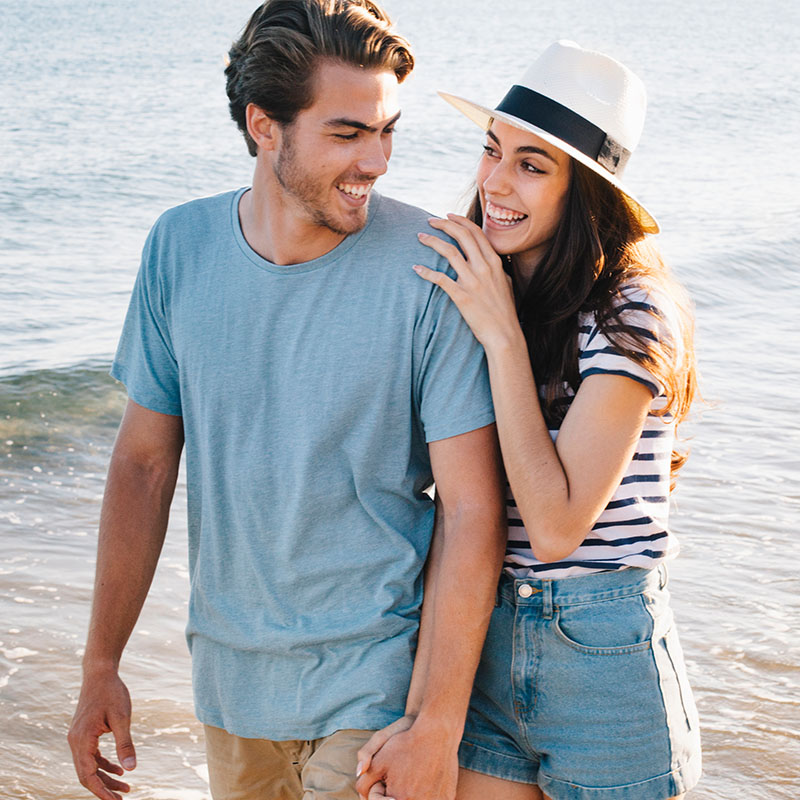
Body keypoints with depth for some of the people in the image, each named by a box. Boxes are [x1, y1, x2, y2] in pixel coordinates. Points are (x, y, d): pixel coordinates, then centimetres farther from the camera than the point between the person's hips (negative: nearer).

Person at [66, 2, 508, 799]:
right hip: (230, 671, 4)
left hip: (376, 681, -4)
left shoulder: (430, 270, -17)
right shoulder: (181, 247, -5)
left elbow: (473, 510, -15)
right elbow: (144, 463, 3)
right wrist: (101, 665, 5)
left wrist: (438, 728, -16)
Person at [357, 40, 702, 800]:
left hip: (606, 660, -5)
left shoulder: (630, 315, -16)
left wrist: (503, 336, -21)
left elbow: (556, 525, -23)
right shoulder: (483, 299, 4)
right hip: (484, 648, 6)